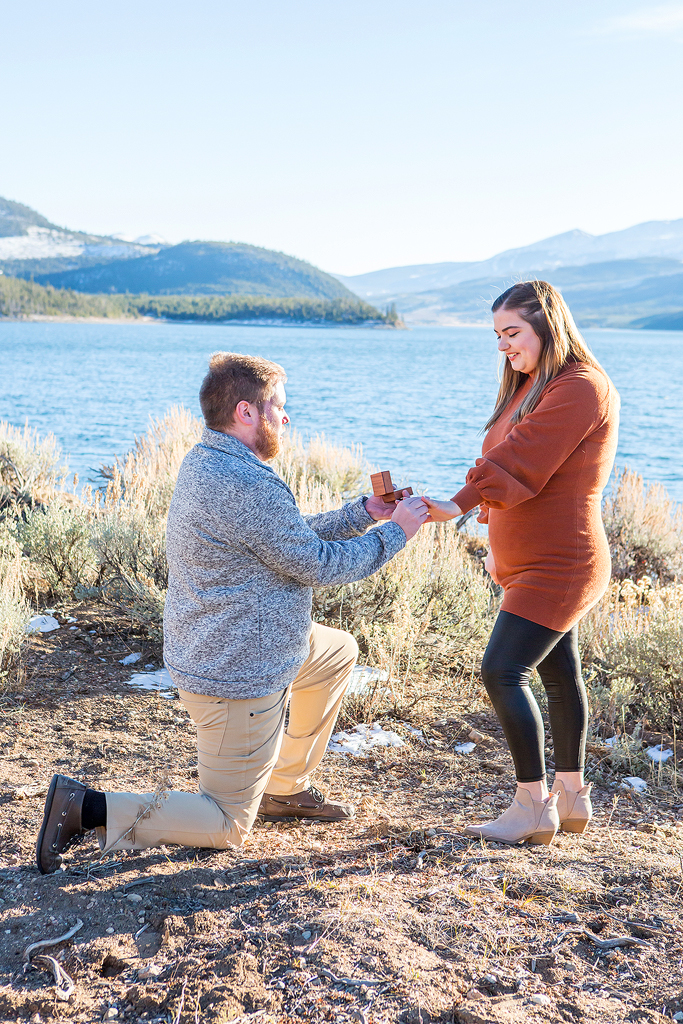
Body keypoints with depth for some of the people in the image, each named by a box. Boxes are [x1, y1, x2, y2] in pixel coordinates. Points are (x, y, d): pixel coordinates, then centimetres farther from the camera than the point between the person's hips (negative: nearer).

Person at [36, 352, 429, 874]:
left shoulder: (208, 463, 7)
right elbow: (317, 564, -19)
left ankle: (286, 790, 32)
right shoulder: (248, 484, -26)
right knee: (227, 829, 4)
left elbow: (296, 536, 13)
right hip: (239, 677, -10)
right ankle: (86, 808, -2)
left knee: (339, 651, 29)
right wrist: (395, 532, -8)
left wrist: (364, 511, 8)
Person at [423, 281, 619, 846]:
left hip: (558, 565, -10)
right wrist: (501, 538, 17)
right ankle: (571, 795, 26)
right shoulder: (535, 385, 15)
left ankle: (533, 804, -3)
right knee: (559, 672, 15)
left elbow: (522, 460, -26)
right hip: (539, 562, 10)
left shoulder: (582, 387, -17)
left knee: (503, 671, -14)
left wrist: (460, 505, -30)